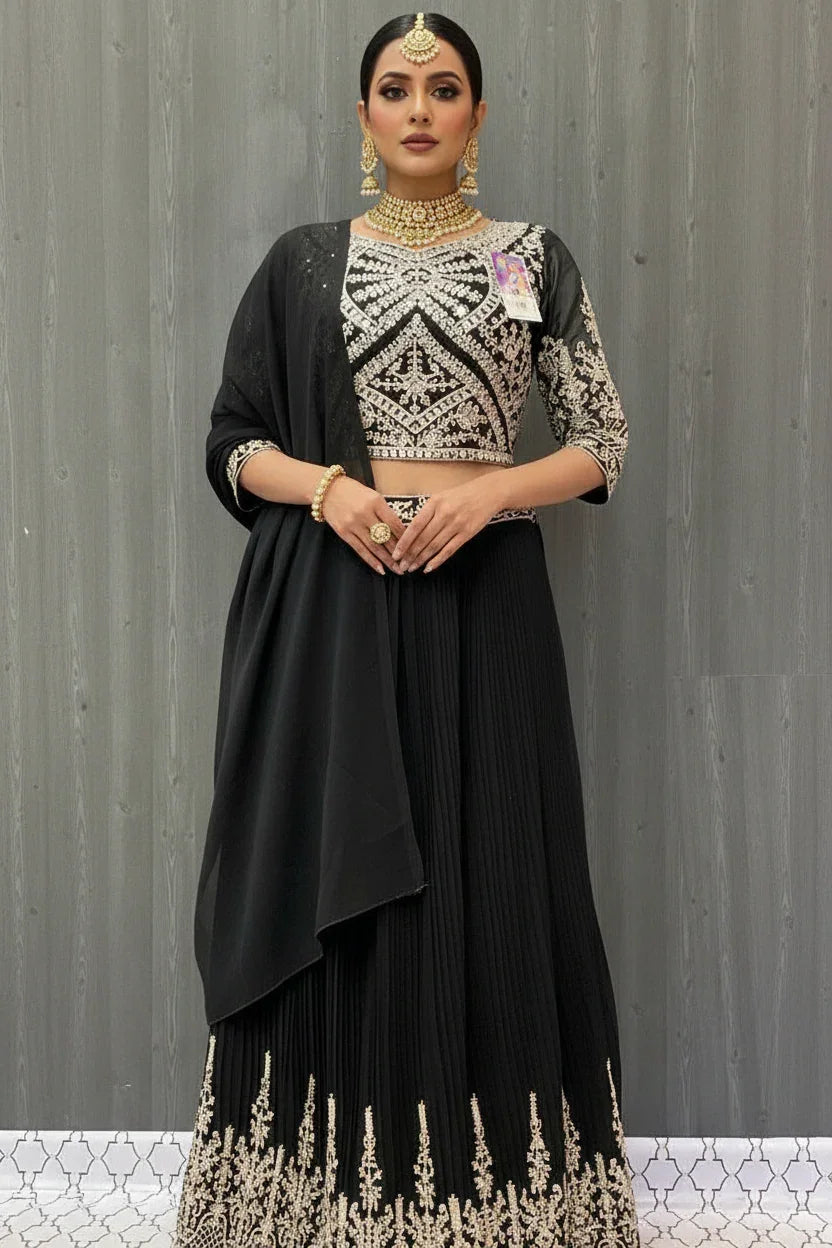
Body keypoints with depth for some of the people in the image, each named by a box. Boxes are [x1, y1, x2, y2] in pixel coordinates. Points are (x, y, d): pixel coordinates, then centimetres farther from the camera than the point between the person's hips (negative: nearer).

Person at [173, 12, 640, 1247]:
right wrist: (325, 487, -10)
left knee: (490, 877, 1)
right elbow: (234, 444, 9)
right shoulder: (303, 262, 9)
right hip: (334, 601, 1)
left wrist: (487, 493, -11)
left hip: (484, 598, 0)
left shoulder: (532, 257, 8)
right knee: (334, 883, 2)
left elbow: (603, 442, 5)